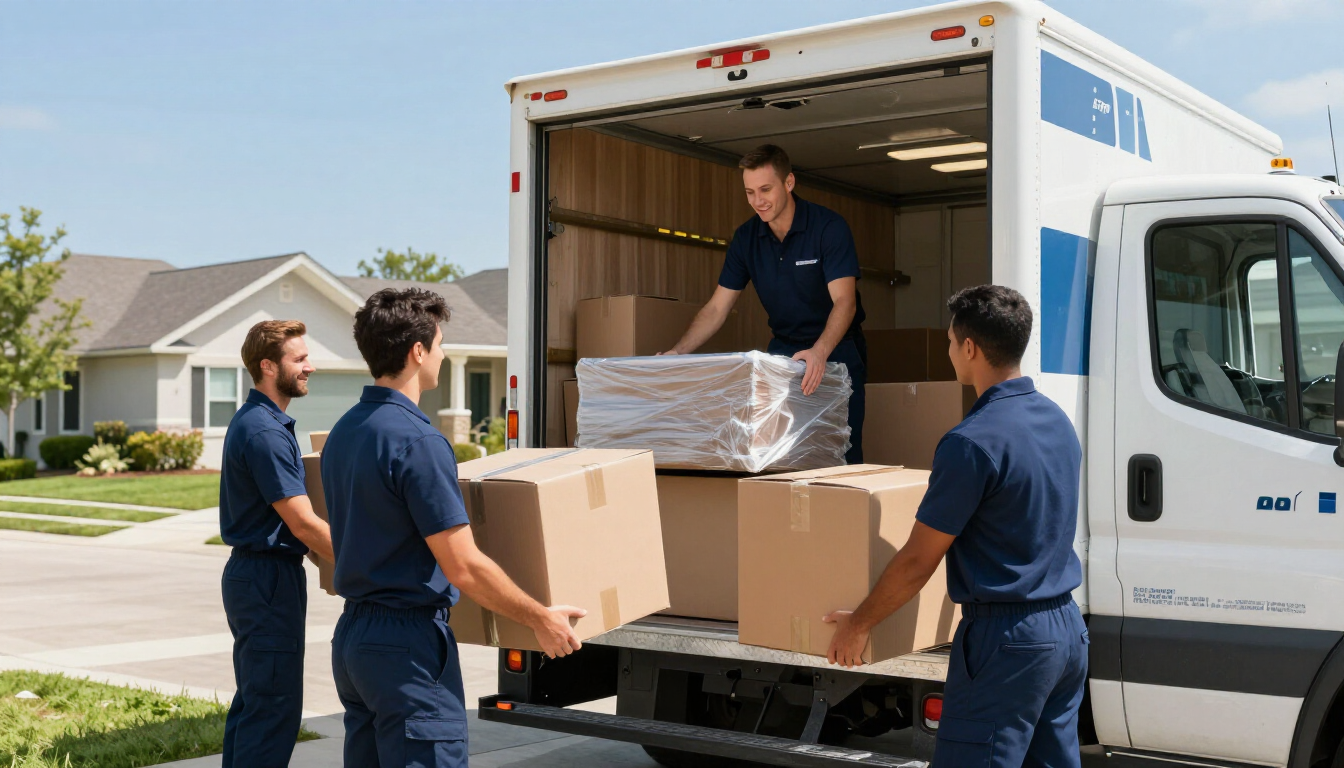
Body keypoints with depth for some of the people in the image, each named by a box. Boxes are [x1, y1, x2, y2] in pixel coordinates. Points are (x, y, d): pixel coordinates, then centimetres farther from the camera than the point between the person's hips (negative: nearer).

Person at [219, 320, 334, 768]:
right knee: (274, 705, -5)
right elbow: (303, 523, -21)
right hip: (269, 579, -11)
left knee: (253, 701, 17)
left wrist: (329, 561, 21)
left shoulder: (252, 421, 13)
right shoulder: (265, 431, -19)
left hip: (252, 575, 11)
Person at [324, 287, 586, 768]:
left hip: (351, 636, 9)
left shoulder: (342, 433, 8)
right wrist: (541, 619, -8)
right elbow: (464, 567, -20)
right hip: (409, 647, -9)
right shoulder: (417, 441, -20)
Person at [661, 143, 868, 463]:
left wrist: (819, 353, -43)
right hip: (783, 350, 4)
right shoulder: (746, 238, -2)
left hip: (835, 350, -4)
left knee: (841, 457, -8)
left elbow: (844, 301, -25)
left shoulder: (829, 226, -16)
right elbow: (716, 309, 0)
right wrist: (677, 352, -16)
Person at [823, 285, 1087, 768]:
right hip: (1067, 628, 9)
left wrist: (859, 623, 0)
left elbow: (918, 560, -13)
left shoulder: (972, 442, -18)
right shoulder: (1059, 421, 8)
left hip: (1006, 640, -9)